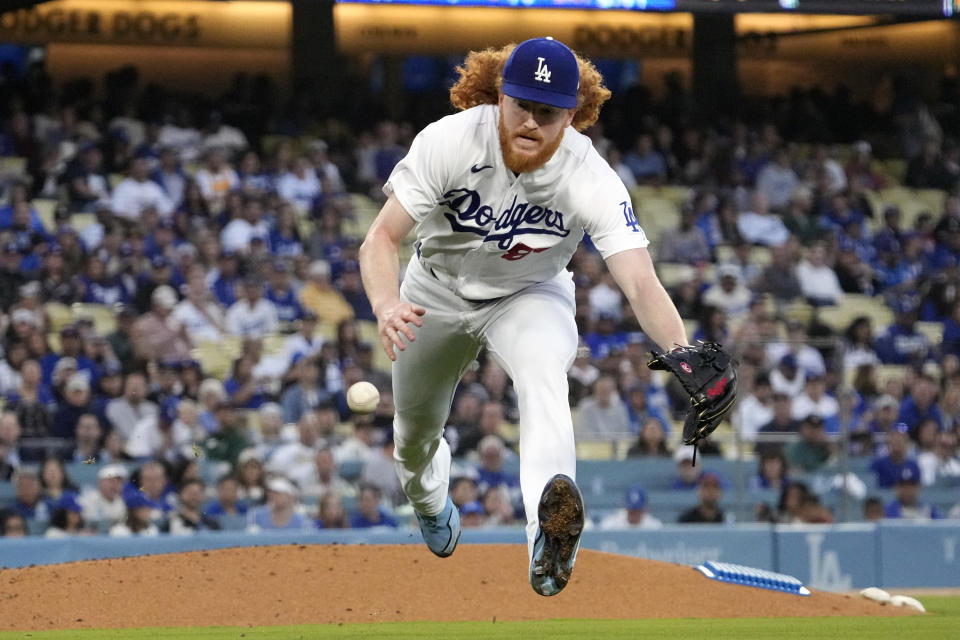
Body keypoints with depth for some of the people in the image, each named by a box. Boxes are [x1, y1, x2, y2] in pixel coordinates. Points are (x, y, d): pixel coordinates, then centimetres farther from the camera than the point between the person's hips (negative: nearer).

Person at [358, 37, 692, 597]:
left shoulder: (593, 181, -32)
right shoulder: (449, 142, -31)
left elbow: (641, 283, -41)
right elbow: (381, 240, -29)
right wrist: (386, 306, -51)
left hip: (529, 298, -2)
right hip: (439, 293, 2)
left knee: (544, 372, -35)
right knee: (416, 435, 16)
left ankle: (549, 531, -59)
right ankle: (431, 502, 56)